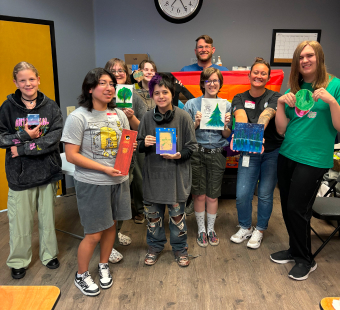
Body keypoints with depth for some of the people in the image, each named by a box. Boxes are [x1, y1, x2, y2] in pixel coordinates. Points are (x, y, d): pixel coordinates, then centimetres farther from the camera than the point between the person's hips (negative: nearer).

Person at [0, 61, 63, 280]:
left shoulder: (51, 107, -2)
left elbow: (55, 137, -13)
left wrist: (22, 148, -16)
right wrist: (25, 135, -18)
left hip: (47, 171, 1)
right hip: (20, 174, 0)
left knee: (48, 217, 14)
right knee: (20, 219, 9)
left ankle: (49, 254, 35)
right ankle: (19, 261, 31)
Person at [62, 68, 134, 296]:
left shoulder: (119, 114, 4)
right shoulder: (78, 117, -12)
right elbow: (71, 155, -15)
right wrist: (105, 169, -20)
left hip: (118, 181, 5)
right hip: (92, 184, -5)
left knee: (111, 226, 18)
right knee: (94, 234, 4)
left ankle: (104, 265, 42)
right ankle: (81, 275, 31)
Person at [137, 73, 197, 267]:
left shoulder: (183, 117, -7)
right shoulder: (148, 117, 2)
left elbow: (192, 146, -3)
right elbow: (139, 146, 10)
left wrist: (179, 155, -21)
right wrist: (144, 143, -12)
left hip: (176, 174, -3)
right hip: (153, 173, 3)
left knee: (177, 214, 9)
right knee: (153, 213, 14)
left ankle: (180, 248, 32)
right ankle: (155, 246, 36)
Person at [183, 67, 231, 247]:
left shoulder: (226, 105, 5)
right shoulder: (192, 104, 0)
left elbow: (227, 136, 7)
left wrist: (225, 125, -13)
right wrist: (196, 123, -17)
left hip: (217, 154, 1)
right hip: (197, 153, -1)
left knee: (213, 196, 9)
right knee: (199, 195, 6)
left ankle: (211, 229, 29)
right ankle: (201, 230, 26)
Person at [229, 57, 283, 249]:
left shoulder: (274, 98, -6)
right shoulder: (239, 99, 0)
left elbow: (266, 116, -29)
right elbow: (240, 118, -22)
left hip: (273, 152, -1)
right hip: (249, 153, 2)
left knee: (265, 195, 5)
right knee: (242, 194, -1)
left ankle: (260, 230, 28)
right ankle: (245, 227, 26)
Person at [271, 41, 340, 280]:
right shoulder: (294, 89, 10)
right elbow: (282, 129, 6)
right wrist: (280, 103, -6)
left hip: (313, 159, -5)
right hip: (287, 155, 6)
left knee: (297, 209, -2)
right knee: (287, 207, 12)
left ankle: (306, 260, 21)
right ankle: (295, 250, 34)